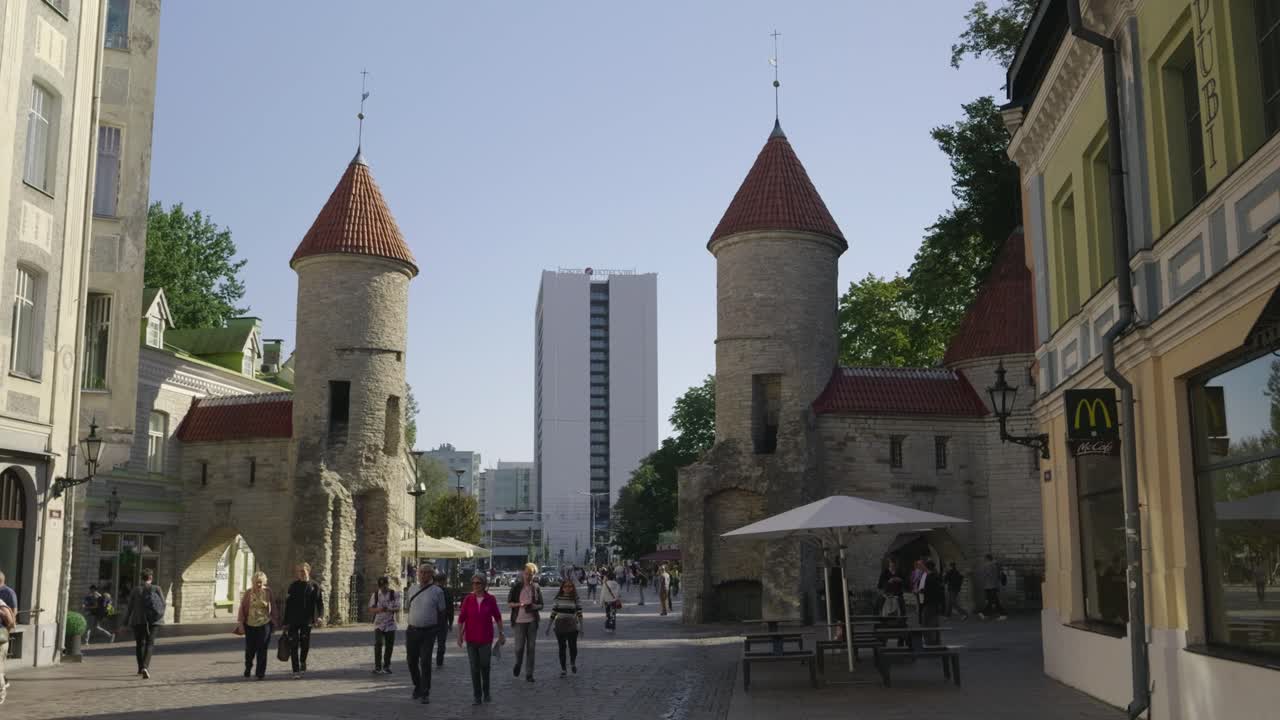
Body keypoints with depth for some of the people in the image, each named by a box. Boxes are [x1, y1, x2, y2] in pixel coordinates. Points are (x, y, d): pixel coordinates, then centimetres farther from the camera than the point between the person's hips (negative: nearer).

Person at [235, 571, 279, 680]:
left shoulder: (268, 592, -1)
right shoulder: (248, 593, -1)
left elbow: (273, 607, 6)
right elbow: (242, 608, 0)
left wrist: (275, 622, 6)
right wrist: (240, 624, -3)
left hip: (264, 625, -1)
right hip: (250, 626, 1)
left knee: (262, 650, -1)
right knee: (249, 650, 5)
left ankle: (260, 673, 7)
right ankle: (247, 671, 27)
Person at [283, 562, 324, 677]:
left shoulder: (315, 586, 2)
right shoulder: (293, 586, 7)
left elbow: (320, 602, -3)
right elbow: (287, 604, 8)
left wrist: (320, 617, -20)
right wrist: (285, 622, 4)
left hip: (307, 620, -1)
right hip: (293, 620, 1)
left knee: (305, 644, 5)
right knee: (294, 645, -3)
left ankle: (302, 661, 33)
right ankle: (296, 670, 0)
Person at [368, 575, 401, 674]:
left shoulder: (394, 594, -2)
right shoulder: (376, 594, 1)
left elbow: (398, 608, -6)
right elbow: (371, 608, 3)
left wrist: (389, 609, -26)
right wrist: (379, 610, -18)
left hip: (390, 624, 0)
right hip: (378, 623, 0)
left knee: (389, 646, 4)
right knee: (378, 644, -12)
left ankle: (386, 666, 18)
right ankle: (377, 667, -5)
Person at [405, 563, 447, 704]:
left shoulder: (437, 591, -4)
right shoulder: (412, 590, 8)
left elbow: (441, 613, 3)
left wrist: (437, 629, 5)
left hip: (428, 633, -4)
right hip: (412, 631, 4)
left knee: (425, 663, -10)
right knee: (412, 662, 10)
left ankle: (425, 694, -3)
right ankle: (417, 686, 34)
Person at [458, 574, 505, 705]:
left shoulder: (491, 599, -4)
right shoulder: (468, 599, -3)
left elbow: (497, 617, 4)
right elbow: (461, 618, 0)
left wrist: (501, 633, 7)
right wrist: (459, 635, -3)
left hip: (486, 638, -1)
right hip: (471, 639, 1)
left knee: (485, 666, 5)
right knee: (474, 667, 3)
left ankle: (486, 693, 27)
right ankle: (477, 696, 12)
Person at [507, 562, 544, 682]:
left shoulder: (536, 588, 4)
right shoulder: (516, 586, 0)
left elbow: (541, 605, 8)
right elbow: (509, 603, 1)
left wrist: (534, 606, -14)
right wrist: (519, 604, -16)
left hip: (532, 621, 2)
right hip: (519, 621, -2)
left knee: (531, 647, 2)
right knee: (519, 646, -3)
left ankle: (529, 674, 10)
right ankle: (518, 664, 28)